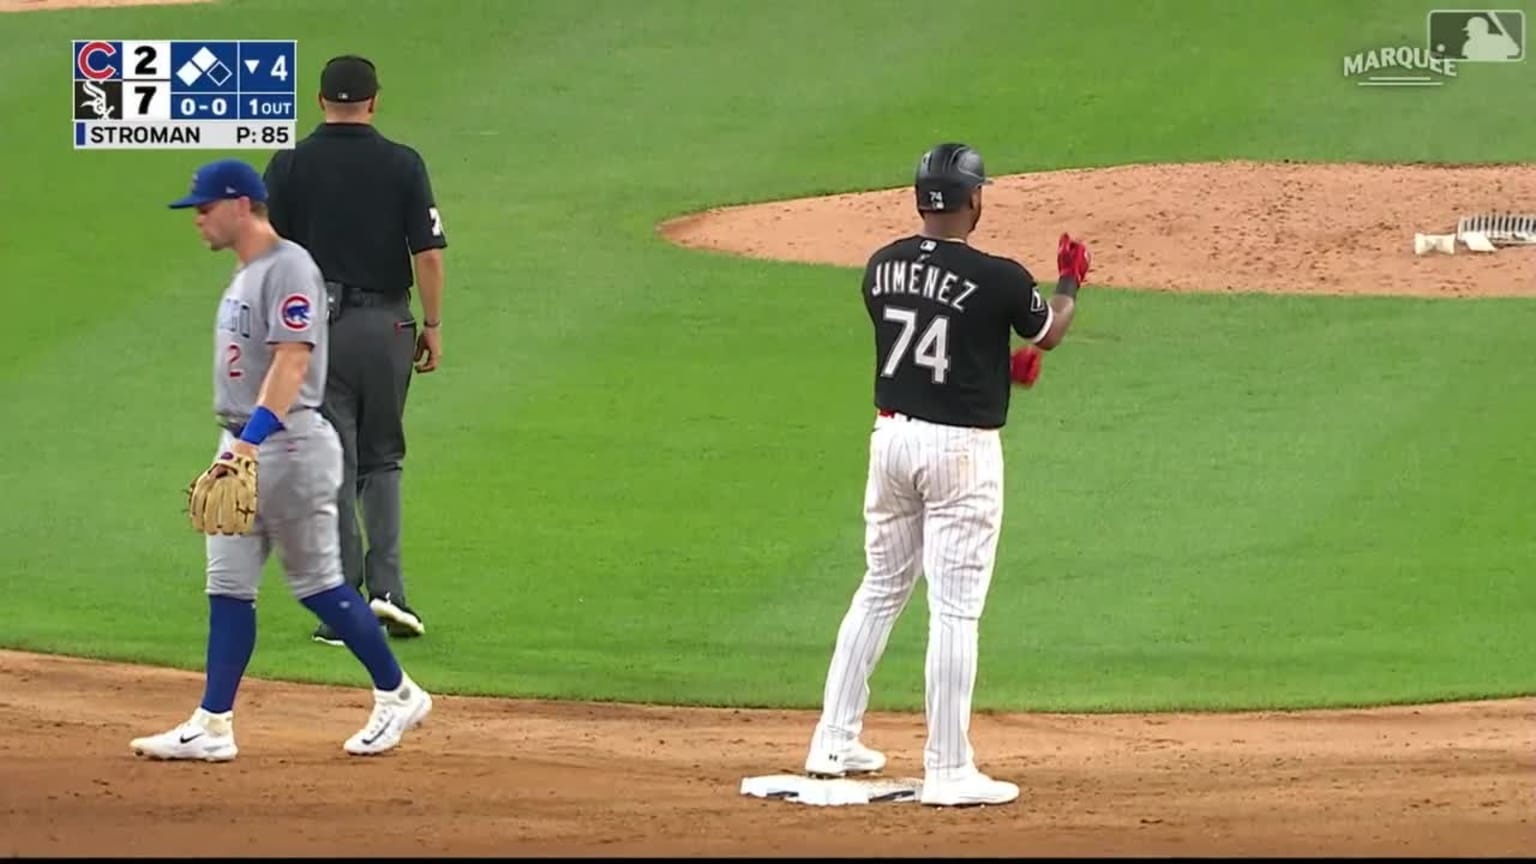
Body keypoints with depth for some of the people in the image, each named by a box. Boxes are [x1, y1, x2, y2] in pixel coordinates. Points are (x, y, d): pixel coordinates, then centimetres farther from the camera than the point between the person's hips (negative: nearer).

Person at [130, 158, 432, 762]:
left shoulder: (289, 268, -15)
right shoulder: (245, 274, 16)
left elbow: (292, 361, -25)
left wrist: (252, 440, -34)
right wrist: (235, 447, 20)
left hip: (288, 443, -10)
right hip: (243, 448, 10)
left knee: (317, 582, -1)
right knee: (228, 588, 5)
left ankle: (397, 696, 13)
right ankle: (212, 726, 3)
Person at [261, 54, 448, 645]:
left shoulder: (290, 165, -2)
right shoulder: (403, 165, -2)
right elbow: (429, 252, -5)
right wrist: (432, 325, 4)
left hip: (313, 324, -1)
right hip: (385, 323, 1)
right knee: (382, 458, 15)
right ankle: (386, 587, 1)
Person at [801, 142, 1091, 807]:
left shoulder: (882, 267, 1)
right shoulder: (997, 279, -15)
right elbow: (1049, 333, 6)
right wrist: (1070, 282, 25)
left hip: (891, 435, 6)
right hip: (961, 449, -6)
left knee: (881, 589, 20)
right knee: (955, 609, -3)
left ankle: (833, 742, 24)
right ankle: (948, 771, -3)